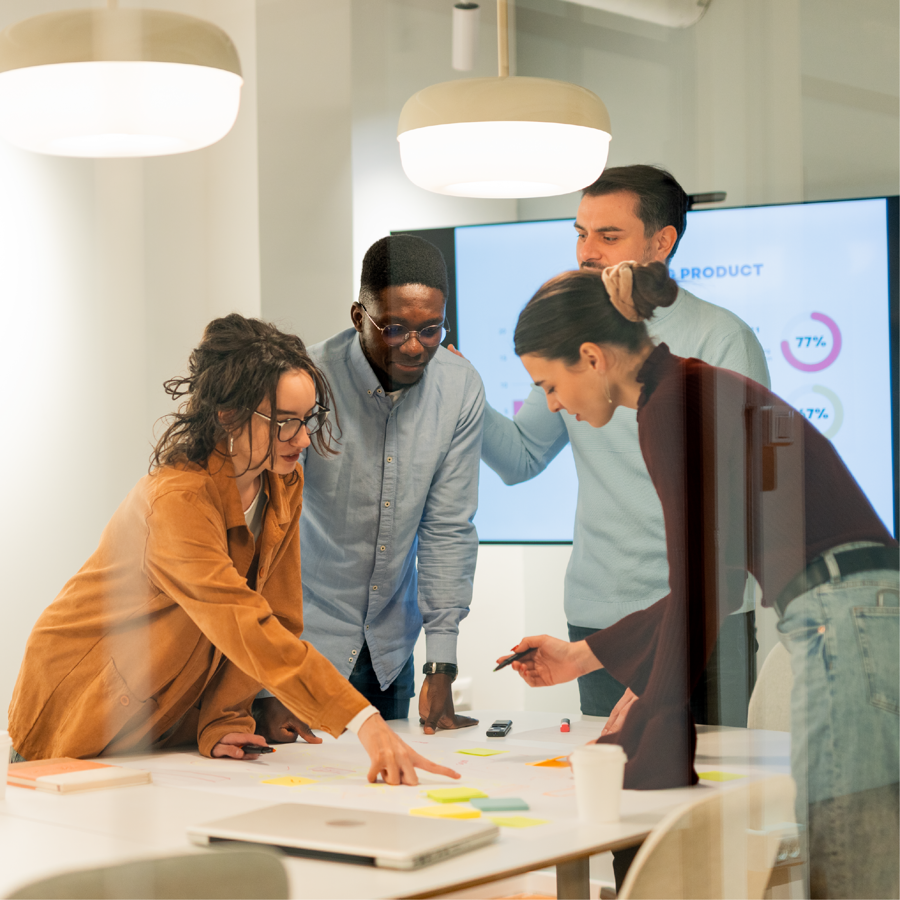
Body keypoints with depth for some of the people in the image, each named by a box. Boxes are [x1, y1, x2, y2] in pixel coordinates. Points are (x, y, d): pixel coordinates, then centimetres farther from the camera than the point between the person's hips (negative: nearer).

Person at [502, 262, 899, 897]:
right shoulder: (696, 391, 20)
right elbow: (713, 577, 27)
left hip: (848, 628, -10)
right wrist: (586, 655, 32)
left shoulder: (675, 408, -10)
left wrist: (649, 725, 0)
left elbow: (703, 588, -11)